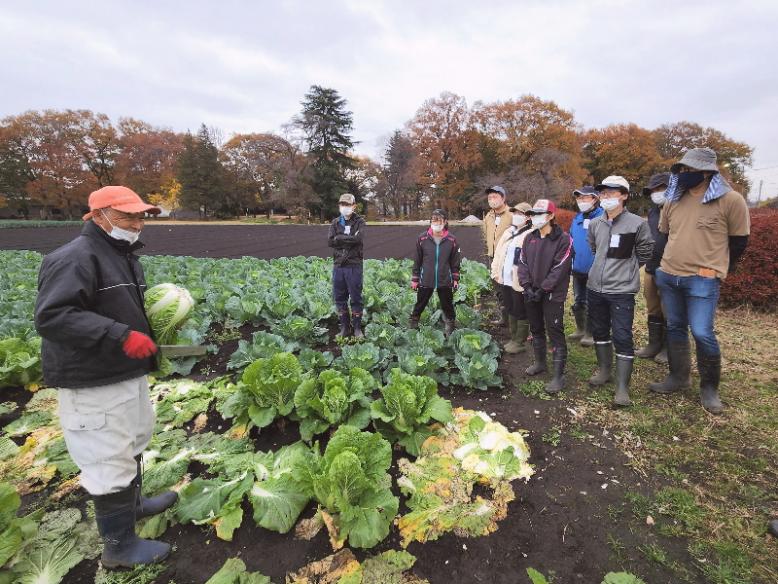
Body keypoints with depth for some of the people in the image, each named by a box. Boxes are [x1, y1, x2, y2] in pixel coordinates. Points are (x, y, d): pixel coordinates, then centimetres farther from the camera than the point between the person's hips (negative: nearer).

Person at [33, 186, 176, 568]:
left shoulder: (124, 256, 13)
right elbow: (50, 317, -27)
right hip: (93, 384, -10)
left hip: (128, 374, 10)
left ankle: (132, 502, 47)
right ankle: (119, 546, 19)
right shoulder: (75, 258, -18)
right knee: (109, 462, 2)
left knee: (131, 446, 25)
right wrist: (121, 335, -32)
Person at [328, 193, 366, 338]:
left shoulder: (359, 222, 1)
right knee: (339, 298, 9)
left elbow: (358, 238, -17)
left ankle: (357, 328, 16)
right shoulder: (335, 222, 11)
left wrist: (339, 237, -10)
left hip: (354, 265, -3)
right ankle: (345, 327, 22)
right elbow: (330, 241, -3)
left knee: (356, 298, 3)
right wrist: (349, 240, -11)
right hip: (338, 265, 4)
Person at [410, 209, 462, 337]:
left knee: (447, 305, 12)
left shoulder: (452, 240, -3)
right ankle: (412, 326, 25)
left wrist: (455, 279, 4)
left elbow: (455, 262, 4)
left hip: (445, 281, 0)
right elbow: (417, 260, 1)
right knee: (419, 305, 10)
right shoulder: (422, 239, -4)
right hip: (425, 281, 0)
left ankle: (450, 329, 30)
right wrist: (415, 279, 2)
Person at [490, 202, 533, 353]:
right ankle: (513, 339, 32)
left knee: (520, 312, 5)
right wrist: (495, 273, 9)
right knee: (510, 310, 18)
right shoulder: (509, 232, 13)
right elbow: (498, 253, 14)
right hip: (505, 279, 8)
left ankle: (520, 342, 18)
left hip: (519, 282, -8)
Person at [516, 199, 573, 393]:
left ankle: (558, 376, 2)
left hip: (553, 295, -6)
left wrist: (543, 290, -17)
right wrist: (527, 286, -8)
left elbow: (559, 269, -14)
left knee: (555, 332, -5)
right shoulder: (529, 238, 9)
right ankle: (540, 363, 37)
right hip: (531, 293, 6)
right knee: (536, 329, 18)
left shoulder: (563, 239, -9)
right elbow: (522, 263, 5)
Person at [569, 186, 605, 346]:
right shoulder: (577, 219, 9)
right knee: (578, 302, 18)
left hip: (594, 269, -7)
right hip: (578, 268, 7)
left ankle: (590, 333, 17)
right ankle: (580, 329, 34)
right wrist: (571, 260, 13)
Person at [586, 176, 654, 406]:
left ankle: (622, 387, 5)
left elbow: (645, 254, 3)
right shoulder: (594, 224, 6)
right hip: (595, 287, 6)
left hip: (622, 290, -5)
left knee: (622, 337, -4)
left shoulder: (637, 223, -9)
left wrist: (625, 269, 11)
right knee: (599, 331, 16)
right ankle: (604, 370, 35)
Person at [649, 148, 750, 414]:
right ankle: (678, 377, 27)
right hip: (668, 276, 5)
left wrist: (715, 270, 3)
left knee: (702, 333, -7)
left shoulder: (731, 200, -8)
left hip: (702, 280, -5)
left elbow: (739, 241, -1)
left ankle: (709, 388, 13)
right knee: (675, 328, 12)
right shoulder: (673, 201, 6)